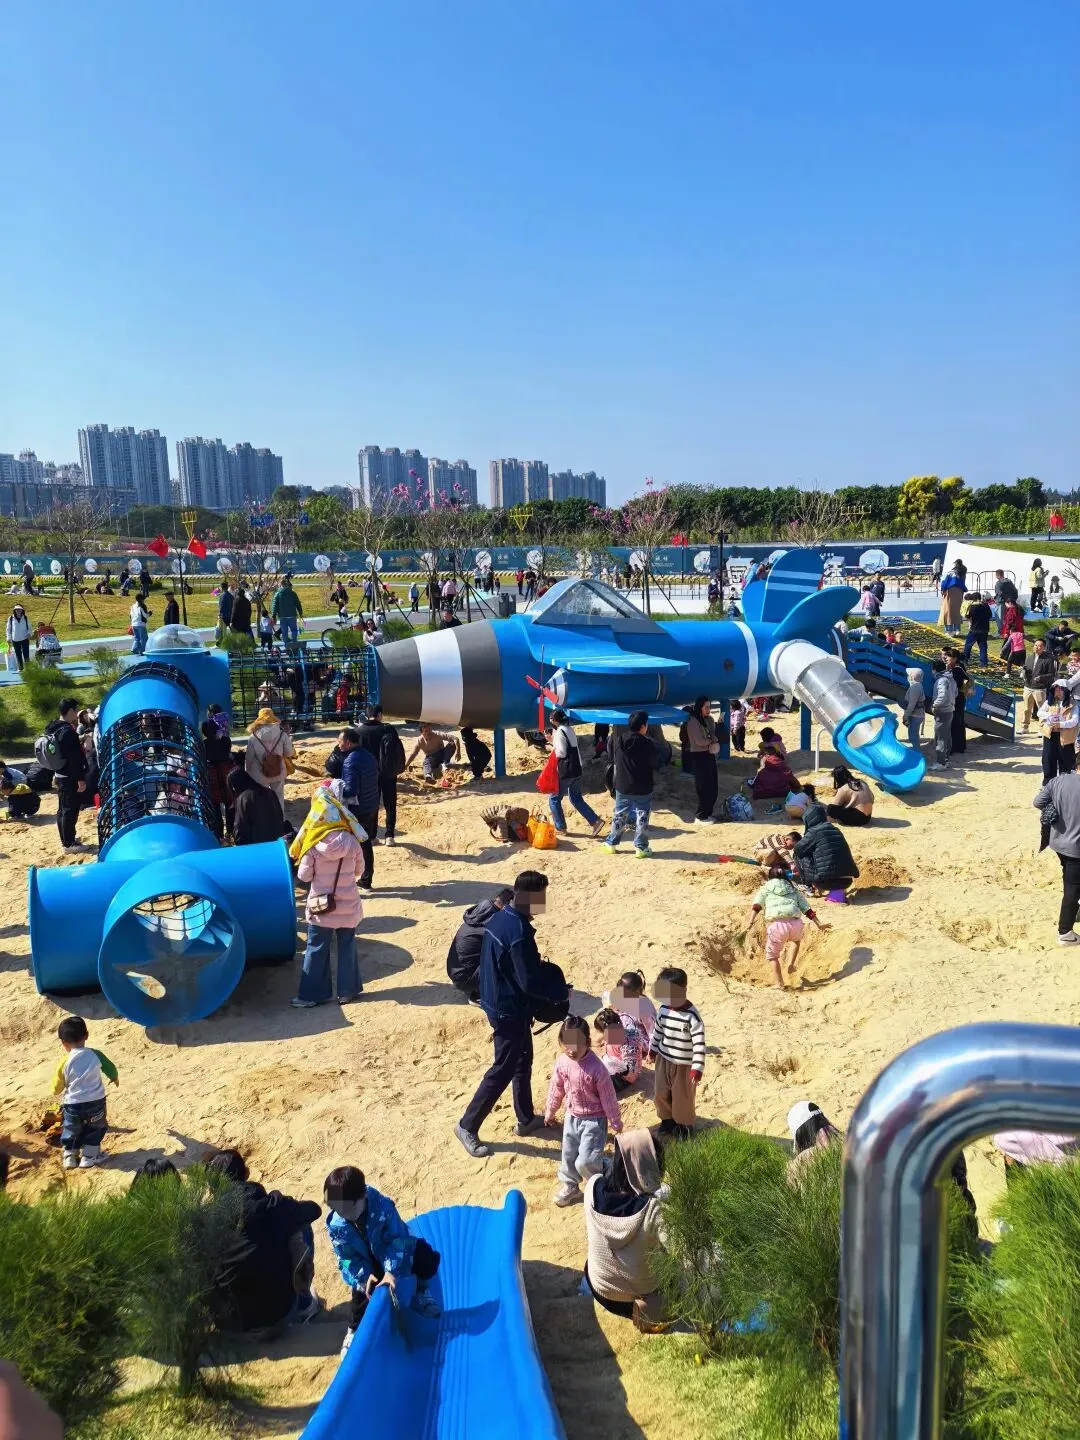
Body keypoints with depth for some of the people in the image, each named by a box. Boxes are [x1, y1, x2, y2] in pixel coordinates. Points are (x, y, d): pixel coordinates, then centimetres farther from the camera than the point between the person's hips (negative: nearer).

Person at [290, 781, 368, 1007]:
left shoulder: (313, 845, -16)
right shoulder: (351, 841, -12)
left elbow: (303, 876, -7)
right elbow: (359, 871, 2)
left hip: (321, 907, -1)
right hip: (348, 905, 1)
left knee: (316, 950, 10)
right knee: (347, 947, 15)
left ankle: (311, 994, 17)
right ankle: (348, 990, 22)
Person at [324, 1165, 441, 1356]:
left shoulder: (383, 1206, -36)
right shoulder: (335, 1224, -26)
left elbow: (396, 1240, -29)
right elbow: (347, 1258, -16)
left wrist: (391, 1272, -39)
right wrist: (364, 1277, -29)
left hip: (390, 1251, -1)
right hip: (366, 1262, 1)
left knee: (429, 1259, -20)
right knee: (362, 1291, -19)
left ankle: (422, 1293, 15)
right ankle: (354, 1331, 15)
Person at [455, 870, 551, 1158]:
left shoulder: (499, 918, 1)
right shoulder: (519, 932, -28)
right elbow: (530, 983, -26)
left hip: (496, 1001, 10)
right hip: (510, 1010, -10)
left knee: (523, 1061, 22)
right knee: (503, 1069, 4)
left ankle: (526, 1119, 37)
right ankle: (468, 1126, 15)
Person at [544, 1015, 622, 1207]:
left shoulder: (596, 1067, -27)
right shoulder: (562, 1063, -11)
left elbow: (608, 1097, -17)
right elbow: (556, 1090, 6)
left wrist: (615, 1122, -8)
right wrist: (550, 1112, 17)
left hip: (594, 1119, -5)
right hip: (572, 1117, 6)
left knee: (585, 1161, -8)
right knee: (568, 1155, 17)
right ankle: (569, 1186, 41)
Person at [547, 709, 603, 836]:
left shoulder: (559, 732, -15)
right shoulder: (569, 729, 13)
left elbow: (561, 753, -19)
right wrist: (552, 741, 18)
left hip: (565, 772, -9)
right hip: (576, 770, 9)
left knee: (554, 799, 7)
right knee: (576, 798, 16)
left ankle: (560, 828, 11)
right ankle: (595, 821, 7)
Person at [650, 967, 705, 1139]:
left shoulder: (692, 1016, -26)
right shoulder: (663, 1009, -9)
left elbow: (699, 1044, -25)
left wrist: (697, 1068, -27)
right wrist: (654, 1050, 20)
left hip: (684, 1065, -5)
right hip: (663, 1060, 5)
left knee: (683, 1097, 10)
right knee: (661, 1093, 17)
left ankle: (685, 1124, 35)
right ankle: (667, 1119, 41)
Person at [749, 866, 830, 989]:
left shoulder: (766, 888, 18)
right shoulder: (793, 888, 24)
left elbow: (756, 905, 1)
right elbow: (807, 908, 18)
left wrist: (751, 921, -9)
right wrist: (819, 924, 21)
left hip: (776, 925, -2)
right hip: (795, 924, 3)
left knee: (772, 955, 21)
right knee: (797, 939, 40)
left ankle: (780, 985, 14)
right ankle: (791, 964, 28)